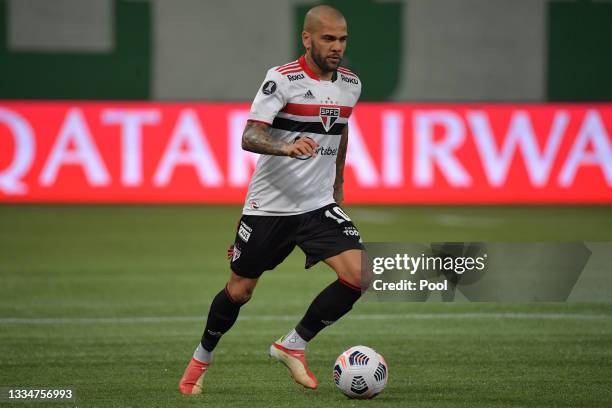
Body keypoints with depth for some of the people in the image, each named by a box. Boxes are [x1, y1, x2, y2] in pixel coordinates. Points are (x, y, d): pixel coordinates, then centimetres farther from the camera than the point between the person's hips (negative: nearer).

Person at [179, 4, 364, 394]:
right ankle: (202, 358, 34)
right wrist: (286, 147, -43)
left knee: (358, 275, -17)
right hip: (269, 205, -4)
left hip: (320, 205, 4)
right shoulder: (283, 79, -15)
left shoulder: (350, 84, 4)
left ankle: (293, 345, 1)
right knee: (239, 291, 7)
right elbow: (249, 137, -25)